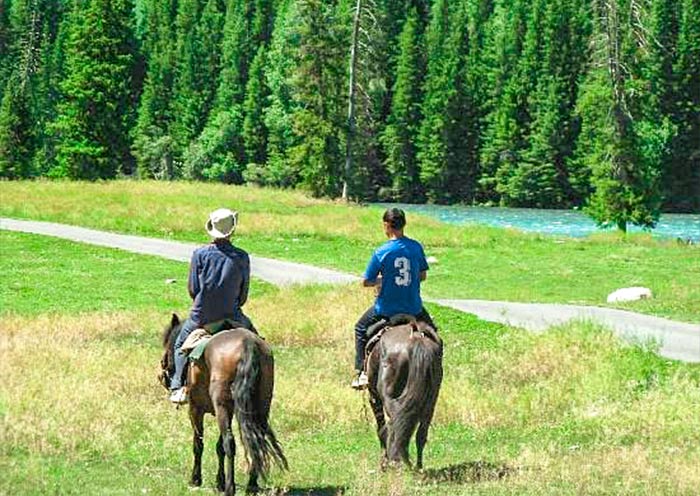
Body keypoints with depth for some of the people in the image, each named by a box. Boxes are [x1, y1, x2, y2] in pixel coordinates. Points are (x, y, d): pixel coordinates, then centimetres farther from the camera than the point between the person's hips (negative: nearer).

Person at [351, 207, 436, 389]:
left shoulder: (381, 252, -14)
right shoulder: (416, 247, -5)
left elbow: (366, 282, -8)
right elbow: (423, 275, 6)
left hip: (386, 309, -2)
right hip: (413, 309, 2)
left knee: (361, 329, 24)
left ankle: (361, 371, 17)